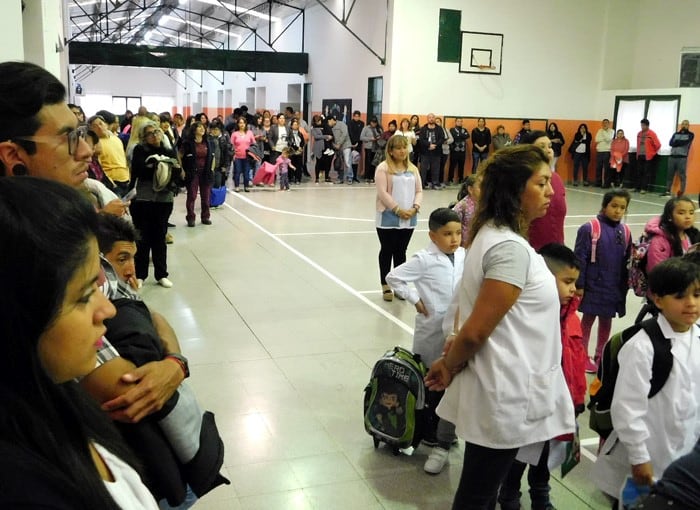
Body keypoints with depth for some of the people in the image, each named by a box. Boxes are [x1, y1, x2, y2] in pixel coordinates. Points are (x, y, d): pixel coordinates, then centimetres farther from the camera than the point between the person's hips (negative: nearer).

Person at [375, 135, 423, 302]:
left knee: (401, 252, 12)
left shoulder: (412, 168, 10)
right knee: (387, 251, 6)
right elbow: (382, 193, -14)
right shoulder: (384, 168, -7)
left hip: (408, 219, 5)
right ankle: (386, 286, 15)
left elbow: (419, 191, 9)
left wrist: (415, 208, -8)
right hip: (388, 218, -5)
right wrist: (398, 209, -18)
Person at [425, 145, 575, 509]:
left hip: (502, 389, 9)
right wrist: (449, 367, -7)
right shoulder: (511, 249, -24)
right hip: (504, 396, -9)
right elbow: (475, 331, -23)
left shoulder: (492, 233, 6)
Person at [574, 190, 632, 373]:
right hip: (593, 287, -4)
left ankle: (601, 358, 32)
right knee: (587, 321, 10)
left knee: (606, 323, 17)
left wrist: (624, 287, 9)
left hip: (614, 289, 5)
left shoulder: (625, 231, 1)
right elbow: (580, 259, -12)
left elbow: (627, 262, 9)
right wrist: (579, 286, -11)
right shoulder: (589, 228, -14)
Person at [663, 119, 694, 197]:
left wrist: (676, 142, 1)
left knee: (682, 176, -6)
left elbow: (684, 142, -11)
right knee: (670, 175, 4)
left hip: (682, 157, -4)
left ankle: (682, 193, -5)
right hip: (672, 156, 4)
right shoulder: (676, 134, 17)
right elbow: (670, 143, 2)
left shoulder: (690, 134, 7)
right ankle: (668, 191, 8)